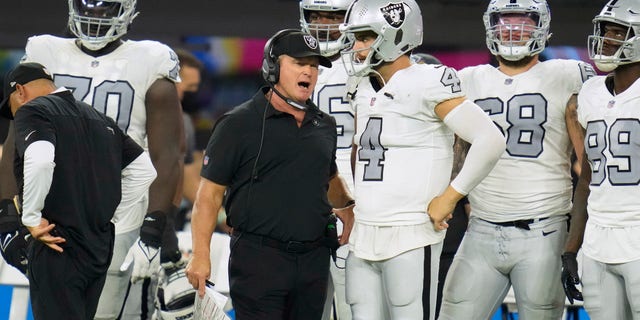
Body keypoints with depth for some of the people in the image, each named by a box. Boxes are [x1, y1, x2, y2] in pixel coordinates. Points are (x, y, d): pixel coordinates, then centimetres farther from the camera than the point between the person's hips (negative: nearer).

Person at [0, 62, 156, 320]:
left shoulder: (31, 111, -5)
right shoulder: (100, 119, 18)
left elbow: (40, 161, -25)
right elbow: (144, 170, 18)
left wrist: (31, 218, -15)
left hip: (57, 245, -8)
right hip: (101, 248, 8)